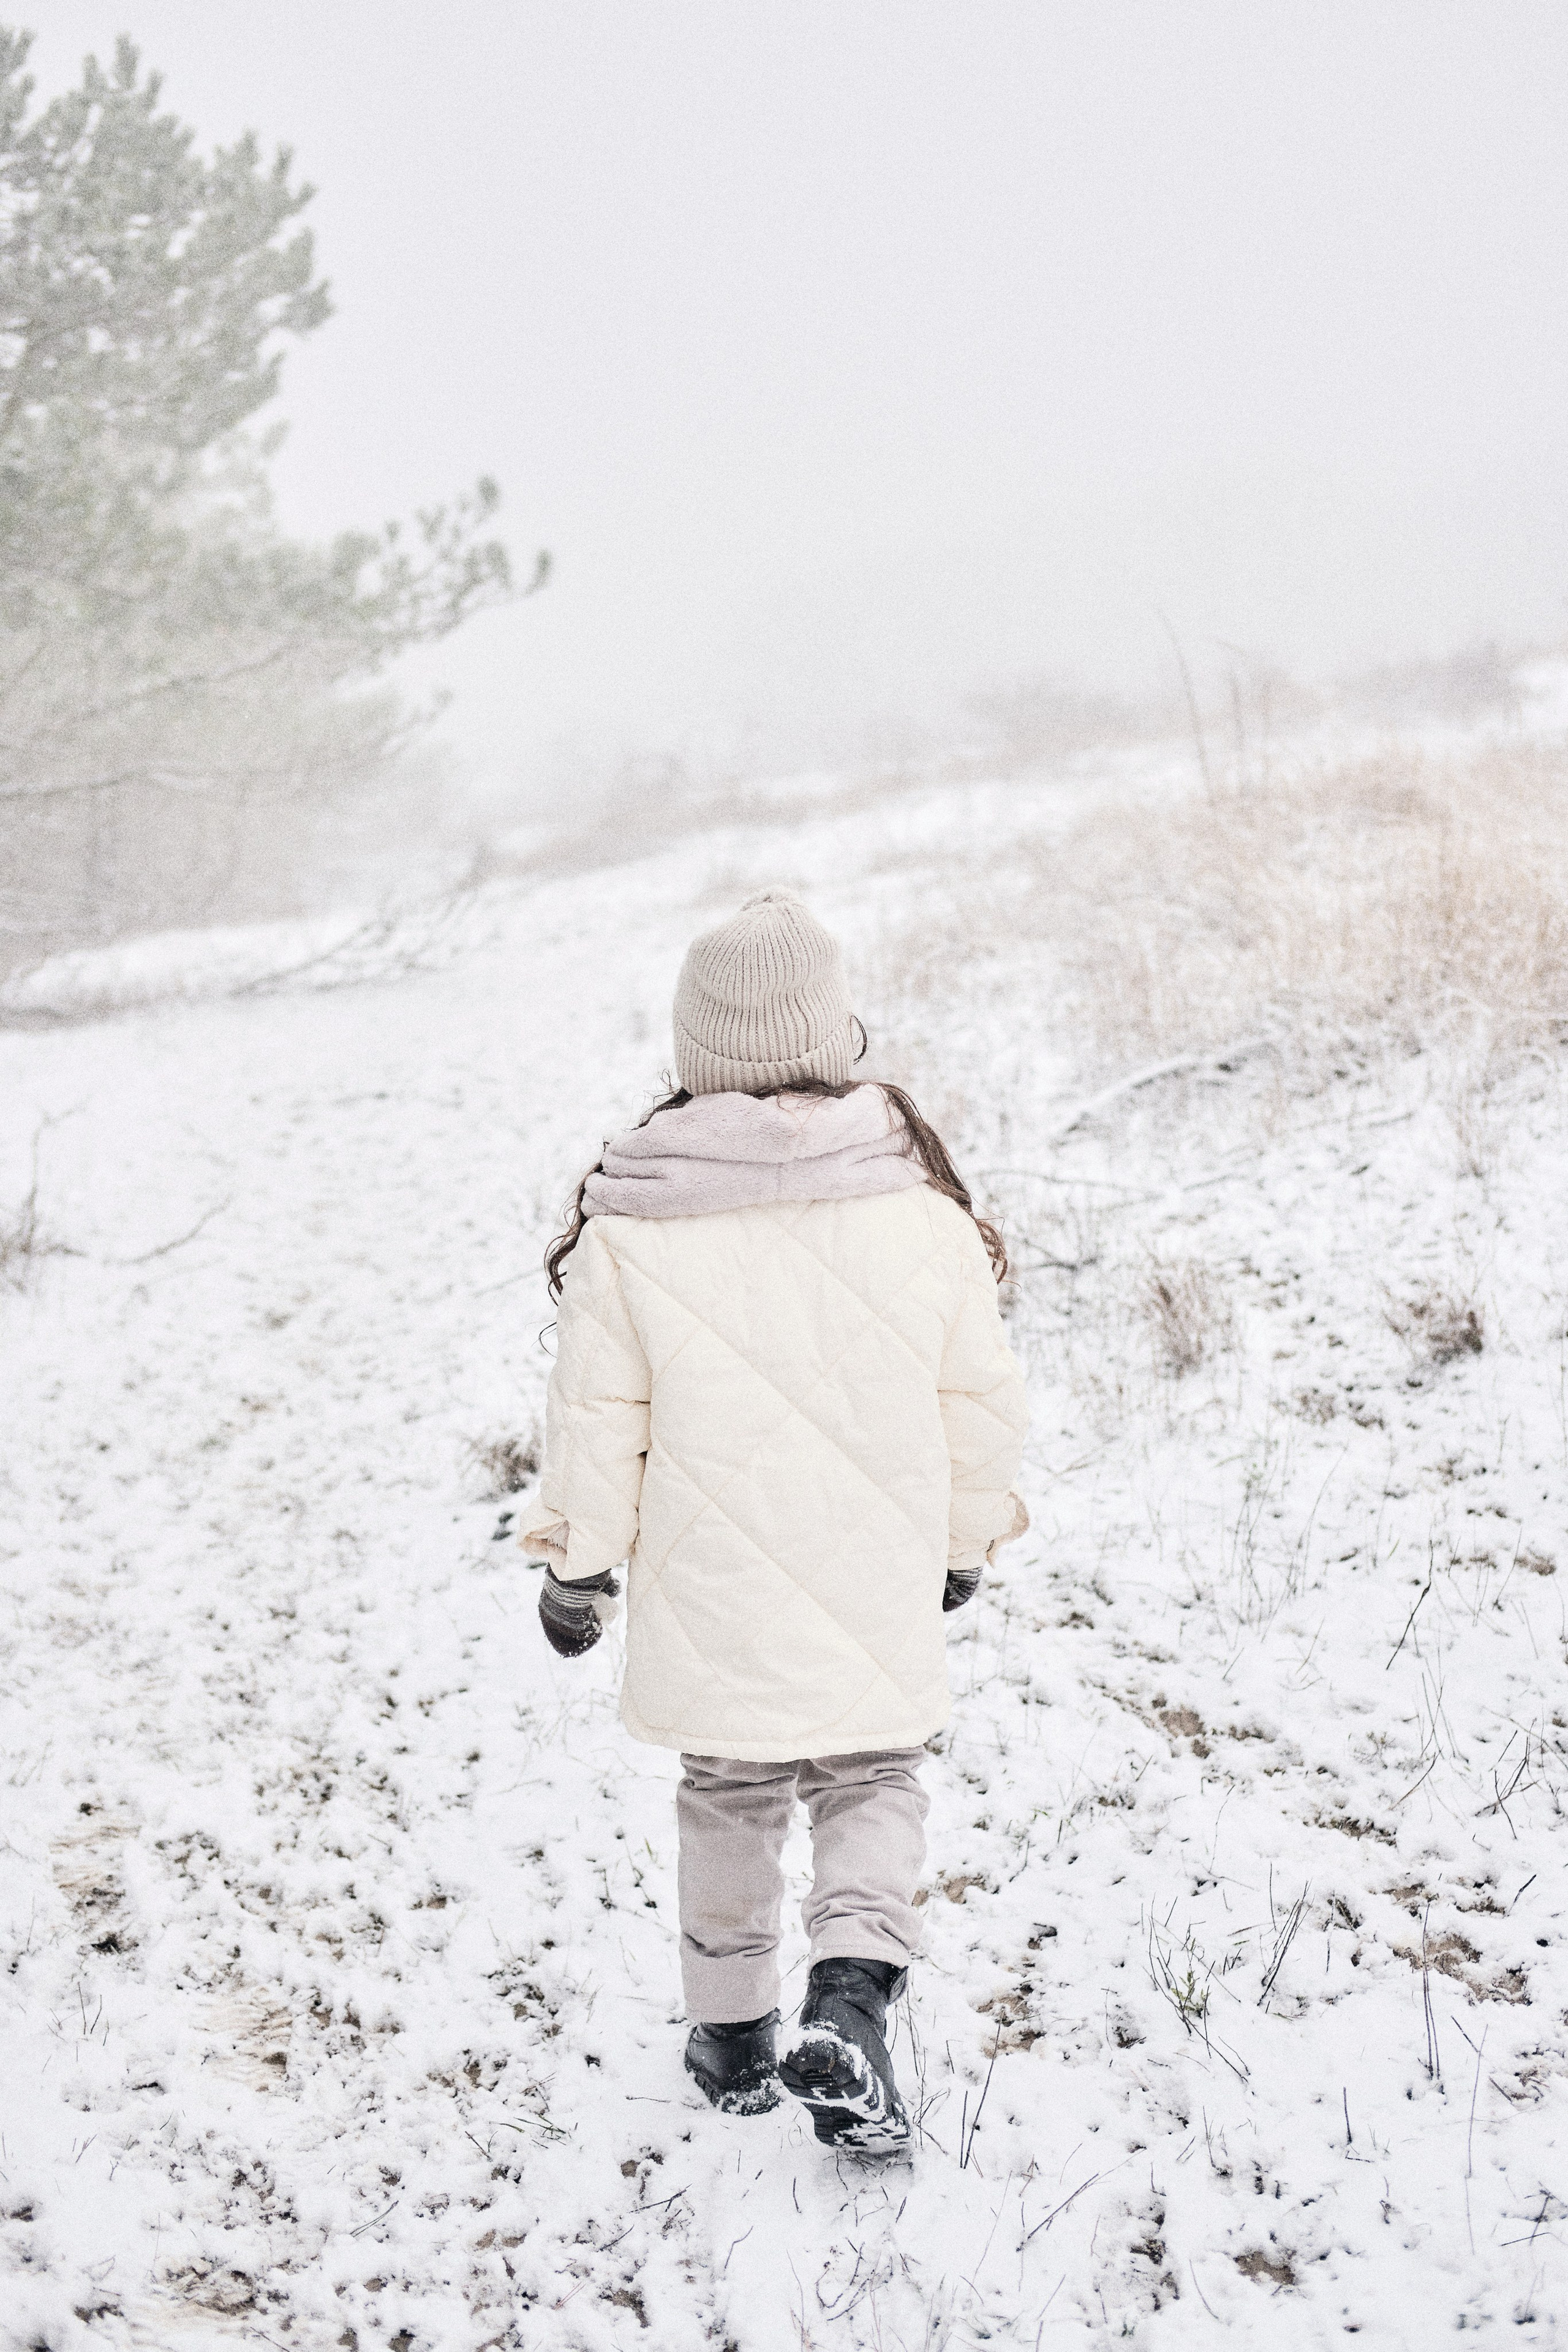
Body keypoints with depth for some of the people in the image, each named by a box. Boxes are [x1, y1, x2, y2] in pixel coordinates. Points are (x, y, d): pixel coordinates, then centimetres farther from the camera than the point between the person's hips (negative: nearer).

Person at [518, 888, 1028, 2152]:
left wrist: (578, 1561, 9)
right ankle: (851, 1991, -5)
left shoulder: (631, 1223, -12)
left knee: (731, 1795, 19)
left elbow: (600, 1416, -6)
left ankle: (734, 2033, 30)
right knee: (873, 1784, 17)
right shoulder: (919, 1205, -7)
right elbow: (982, 1398, 2)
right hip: (879, 1595, 0)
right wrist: (967, 1539, 18)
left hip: (711, 1595, 0)